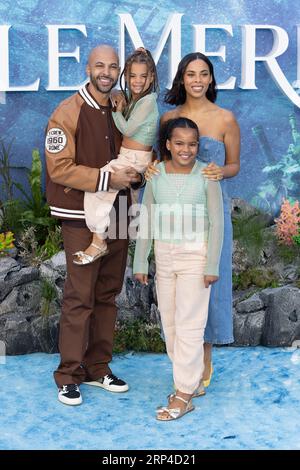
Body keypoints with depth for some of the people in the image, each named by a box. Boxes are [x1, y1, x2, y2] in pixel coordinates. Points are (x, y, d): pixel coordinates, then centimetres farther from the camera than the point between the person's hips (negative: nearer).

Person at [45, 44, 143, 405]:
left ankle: (98, 368, 24)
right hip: (82, 217, -6)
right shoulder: (68, 112, -9)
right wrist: (107, 179, -21)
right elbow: (59, 169, -15)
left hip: (117, 214, 7)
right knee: (79, 297, -3)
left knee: (107, 295, 12)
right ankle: (68, 375, 9)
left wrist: (134, 174, -2)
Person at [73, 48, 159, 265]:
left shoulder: (148, 100, -16)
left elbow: (127, 129, -16)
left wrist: (118, 110, -3)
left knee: (94, 186, -19)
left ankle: (99, 242, -14)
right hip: (128, 158, 9)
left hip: (135, 160, -9)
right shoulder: (132, 98, 10)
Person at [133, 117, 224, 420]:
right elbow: (146, 222, 6)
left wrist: (212, 265, -9)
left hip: (195, 256, -4)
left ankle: (184, 395, 3)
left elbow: (217, 222, -5)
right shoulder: (156, 175, 2)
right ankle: (190, 380, 26)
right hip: (164, 256, 4)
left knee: (188, 324, -4)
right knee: (169, 322, 10)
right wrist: (140, 263, 5)